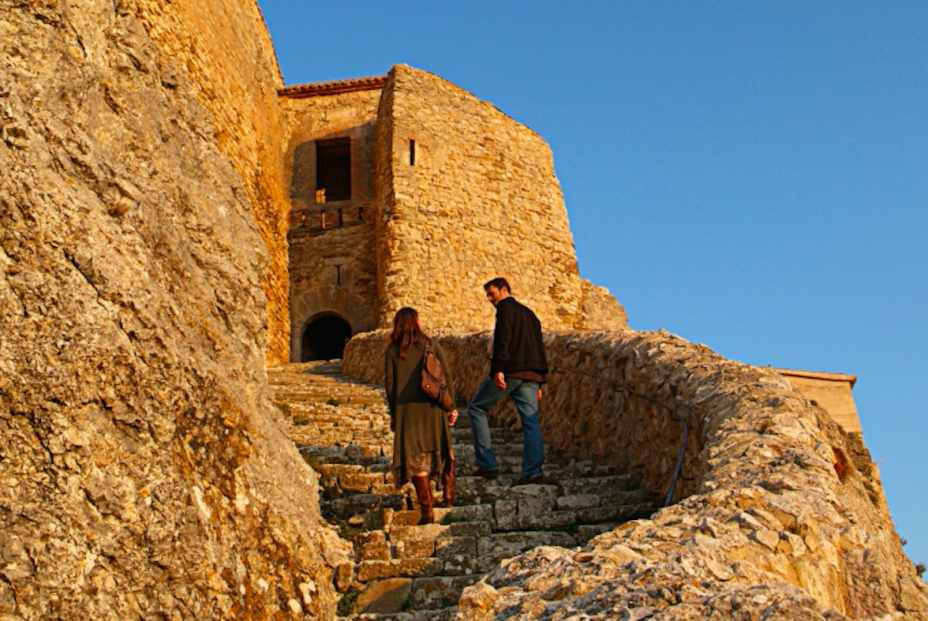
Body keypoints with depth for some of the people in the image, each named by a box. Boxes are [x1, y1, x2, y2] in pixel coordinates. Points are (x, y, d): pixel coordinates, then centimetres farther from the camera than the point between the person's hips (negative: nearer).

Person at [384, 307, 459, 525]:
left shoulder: (392, 351, 1)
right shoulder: (431, 344, 3)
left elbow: (389, 383, 0)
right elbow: (447, 376, 1)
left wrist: (393, 414, 7)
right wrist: (451, 406, 8)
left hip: (406, 409, -1)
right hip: (433, 407, 1)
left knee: (417, 458, 1)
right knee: (442, 449, 22)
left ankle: (427, 510, -5)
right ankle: (449, 495, 21)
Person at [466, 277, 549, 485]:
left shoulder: (506, 307, 1)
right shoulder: (529, 313, 26)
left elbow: (503, 338, -14)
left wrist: (498, 369, -23)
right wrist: (538, 383, 24)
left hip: (510, 371, -7)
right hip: (531, 374, 7)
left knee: (476, 408, 5)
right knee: (530, 420, 1)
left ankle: (487, 465, -1)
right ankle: (533, 472, -10)